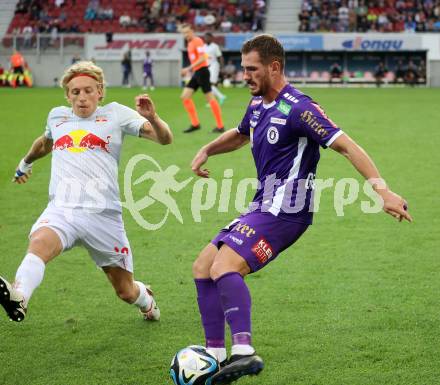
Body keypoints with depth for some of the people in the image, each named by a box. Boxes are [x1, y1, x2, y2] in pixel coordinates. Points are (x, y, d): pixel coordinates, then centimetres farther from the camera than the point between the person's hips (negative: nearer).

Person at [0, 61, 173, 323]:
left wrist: (152, 118, -21)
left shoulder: (115, 114, 9)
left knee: (126, 292, 8)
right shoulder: (57, 116, 20)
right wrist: (26, 163, 59)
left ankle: (146, 300, 44)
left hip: (103, 213, -1)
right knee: (39, 243, -36)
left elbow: (165, 138, 0)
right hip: (61, 209, 1)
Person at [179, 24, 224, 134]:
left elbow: (202, 58, -20)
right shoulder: (190, 43, 17)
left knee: (210, 98, -7)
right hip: (196, 73, 9)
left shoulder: (197, 41, -10)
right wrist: (188, 70, 16)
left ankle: (220, 126, -4)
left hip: (202, 71, -9)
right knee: (185, 96, 2)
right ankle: (195, 124, 4)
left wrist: (188, 69, -22)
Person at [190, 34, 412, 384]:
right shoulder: (258, 104, 13)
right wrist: (206, 152, 19)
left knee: (224, 267, -26)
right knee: (202, 267, 7)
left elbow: (346, 146, -19)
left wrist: (382, 189, -28)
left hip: (284, 211, -10)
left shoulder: (298, 108, -16)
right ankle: (216, 357, 7)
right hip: (264, 207, 10)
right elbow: (240, 135, 36)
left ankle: (244, 351, -38)